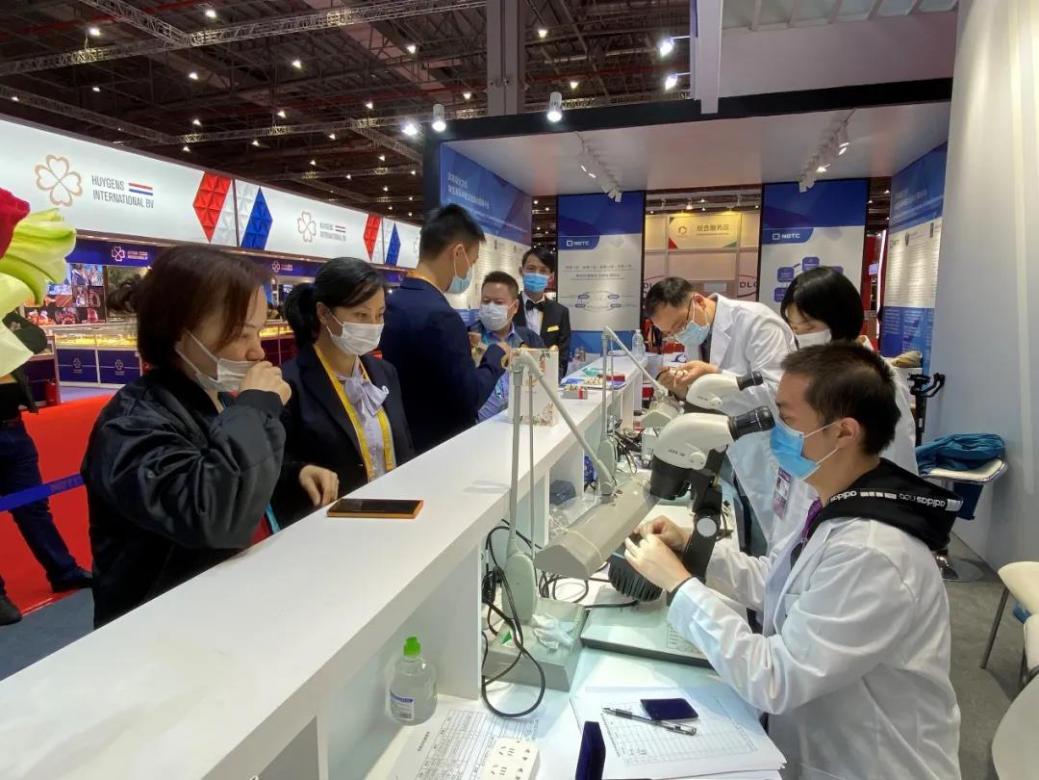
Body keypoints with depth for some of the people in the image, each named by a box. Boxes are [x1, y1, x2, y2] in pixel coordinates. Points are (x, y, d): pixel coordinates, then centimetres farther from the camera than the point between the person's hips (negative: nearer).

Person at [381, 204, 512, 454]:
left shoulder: (395, 301, 3)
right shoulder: (439, 314, -24)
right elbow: (469, 400, -21)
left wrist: (462, 351, 10)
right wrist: (496, 356, -6)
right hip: (441, 448, -8)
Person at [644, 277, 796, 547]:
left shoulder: (754, 321, -18)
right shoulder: (696, 335, 5)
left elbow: (780, 392, -26)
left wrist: (715, 377, -34)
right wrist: (684, 389, -10)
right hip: (737, 460, 7)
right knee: (746, 548, 13)